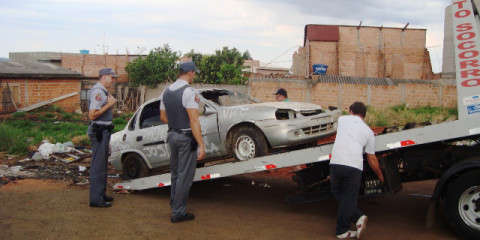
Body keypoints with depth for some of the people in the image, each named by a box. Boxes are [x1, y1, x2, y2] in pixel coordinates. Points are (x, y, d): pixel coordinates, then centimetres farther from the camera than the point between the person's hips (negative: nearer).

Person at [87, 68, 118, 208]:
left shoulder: (102, 91, 18)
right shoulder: (98, 92, -16)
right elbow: (92, 115, -22)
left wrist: (110, 103, 13)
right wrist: (109, 104, -19)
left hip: (103, 131, 11)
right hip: (99, 131, -11)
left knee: (102, 165, 17)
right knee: (98, 166, -7)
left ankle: (100, 195, 28)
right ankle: (96, 199, -2)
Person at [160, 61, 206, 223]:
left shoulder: (166, 91, 8)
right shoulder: (189, 92, -18)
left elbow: (163, 117, 15)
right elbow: (194, 121, -23)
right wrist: (201, 145, -23)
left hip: (172, 135, 8)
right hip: (186, 138, -8)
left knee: (175, 173, 21)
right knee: (185, 176, 1)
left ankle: (174, 205, 33)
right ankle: (178, 213, 7)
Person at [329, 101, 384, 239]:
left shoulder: (342, 119, 20)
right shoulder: (368, 131, 17)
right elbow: (372, 159, 18)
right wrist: (381, 177, 31)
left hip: (336, 162, 1)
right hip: (354, 166, -1)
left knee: (339, 196, 16)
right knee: (348, 200, 7)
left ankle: (358, 217, 5)